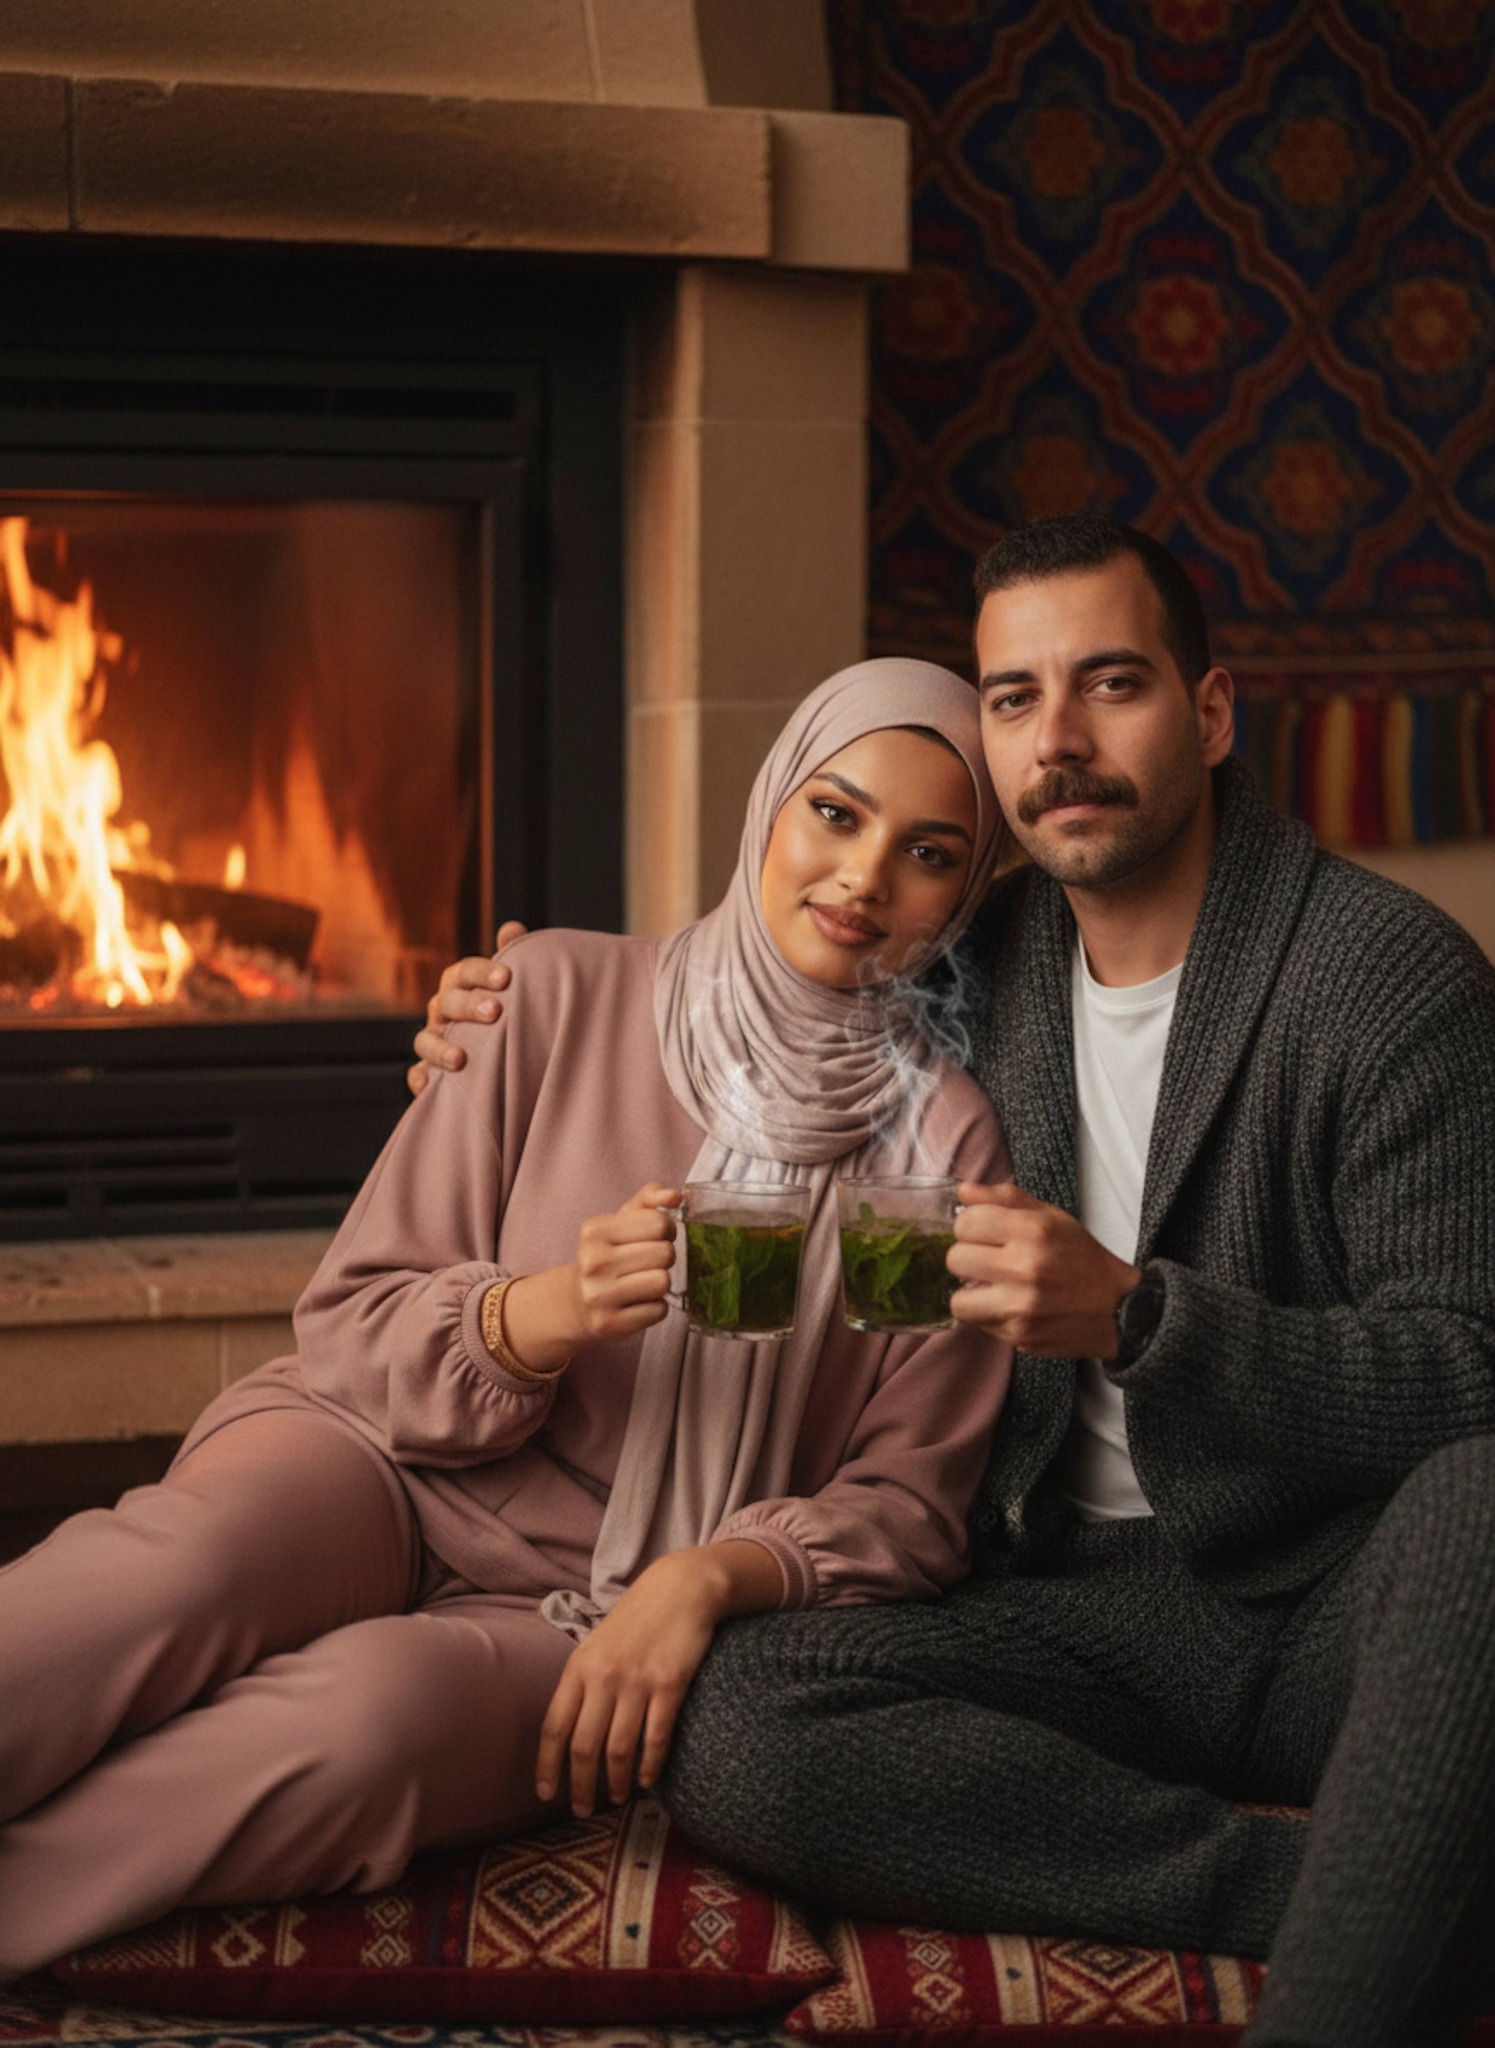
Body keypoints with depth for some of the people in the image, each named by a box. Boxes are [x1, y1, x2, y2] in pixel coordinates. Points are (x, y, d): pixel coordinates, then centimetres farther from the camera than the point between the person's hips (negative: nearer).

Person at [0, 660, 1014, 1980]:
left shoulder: (944, 1147, 2)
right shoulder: (567, 996, 2)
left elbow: (908, 1502, 3)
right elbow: (349, 1326, 1)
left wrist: (706, 1578, -17)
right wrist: (543, 1315, -20)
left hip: (599, 1627, 0)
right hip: (389, 1473, 0)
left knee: (380, 1706, -37)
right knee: (187, 1569, -36)